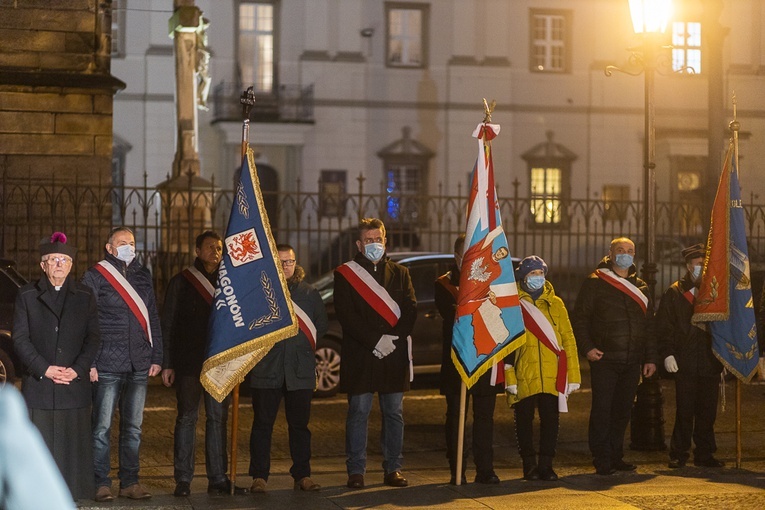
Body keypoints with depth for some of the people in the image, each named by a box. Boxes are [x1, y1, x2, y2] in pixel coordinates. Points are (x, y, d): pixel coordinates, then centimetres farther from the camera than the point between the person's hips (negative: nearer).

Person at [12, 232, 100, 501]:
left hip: (75, 383, 1)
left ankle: (71, 493, 8)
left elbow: (92, 338, 6)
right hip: (38, 385, -1)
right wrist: (44, 369, -10)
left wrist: (78, 369, -8)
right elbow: (20, 338, 1)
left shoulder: (84, 296, 9)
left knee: (73, 441, 1)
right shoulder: (27, 296, 6)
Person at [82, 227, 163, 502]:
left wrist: (157, 357, 11)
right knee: (103, 426, -3)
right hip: (107, 365, -5)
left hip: (139, 365, 5)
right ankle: (101, 483, 4)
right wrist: (89, 362, -10)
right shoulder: (95, 276, -1)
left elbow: (153, 318, 17)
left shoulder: (143, 275, 13)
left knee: (133, 427, 8)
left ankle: (129, 482, 15)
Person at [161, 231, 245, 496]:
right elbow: (168, 325, 4)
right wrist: (167, 364, -2)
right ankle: (183, 479, 3)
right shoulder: (181, 282, 4)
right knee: (187, 418, 0)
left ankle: (218, 479, 7)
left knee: (218, 418, 3)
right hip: (188, 362, -2)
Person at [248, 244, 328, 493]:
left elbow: (321, 325, 14)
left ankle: (302, 475, 12)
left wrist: (304, 342, 5)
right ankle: (259, 476, 5)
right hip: (266, 368, -2)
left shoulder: (309, 293, 11)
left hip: (300, 370, 2)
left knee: (300, 423, 5)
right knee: (262, 423, 0)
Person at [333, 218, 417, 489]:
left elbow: (410, 311, 5)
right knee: (358, 413, -1)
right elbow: (346, 317, -5)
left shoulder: (400, 273, 15)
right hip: (359, 355, -3)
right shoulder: (345, 274, 5)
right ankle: (356, 471, 3)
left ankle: (393, 469, 12)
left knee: (394, 413, 5)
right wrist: (375, 341, -13)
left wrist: (393, 338, -11)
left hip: (394, 355, 3)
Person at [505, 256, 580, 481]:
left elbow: (568, 339, 10)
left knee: (550, 419, 3)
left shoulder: (555, 303, 11)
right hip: (524, 376, -2)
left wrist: (573, 374, 4)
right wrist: (509, 377, -10)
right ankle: (529, 465, 16)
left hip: (552, 376, 2)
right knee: (524, 420, 4)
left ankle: (546, 465, 12)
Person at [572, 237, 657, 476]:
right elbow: (580, 318, -2)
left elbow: (649, 326, 19)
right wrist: (587, 348, -13)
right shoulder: (595, 283, 1)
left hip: (631, 362, 5)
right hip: (604, 358, -5)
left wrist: (650, 358, 12)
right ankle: (602, 460, -1)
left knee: (623, 410, 8)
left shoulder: (640, 287, 17)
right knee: (602, 409, -6)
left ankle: (616, 457, 17)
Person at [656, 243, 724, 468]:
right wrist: (667, 354, -10)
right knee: (685, 411, -1)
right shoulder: (674, 293, 3)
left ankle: (704, 454, 15)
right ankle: (678, 454, 10)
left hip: (711, 363, 3)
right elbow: (663, 326, 1)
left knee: (707, 412, 6)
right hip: (685, 363, -2)